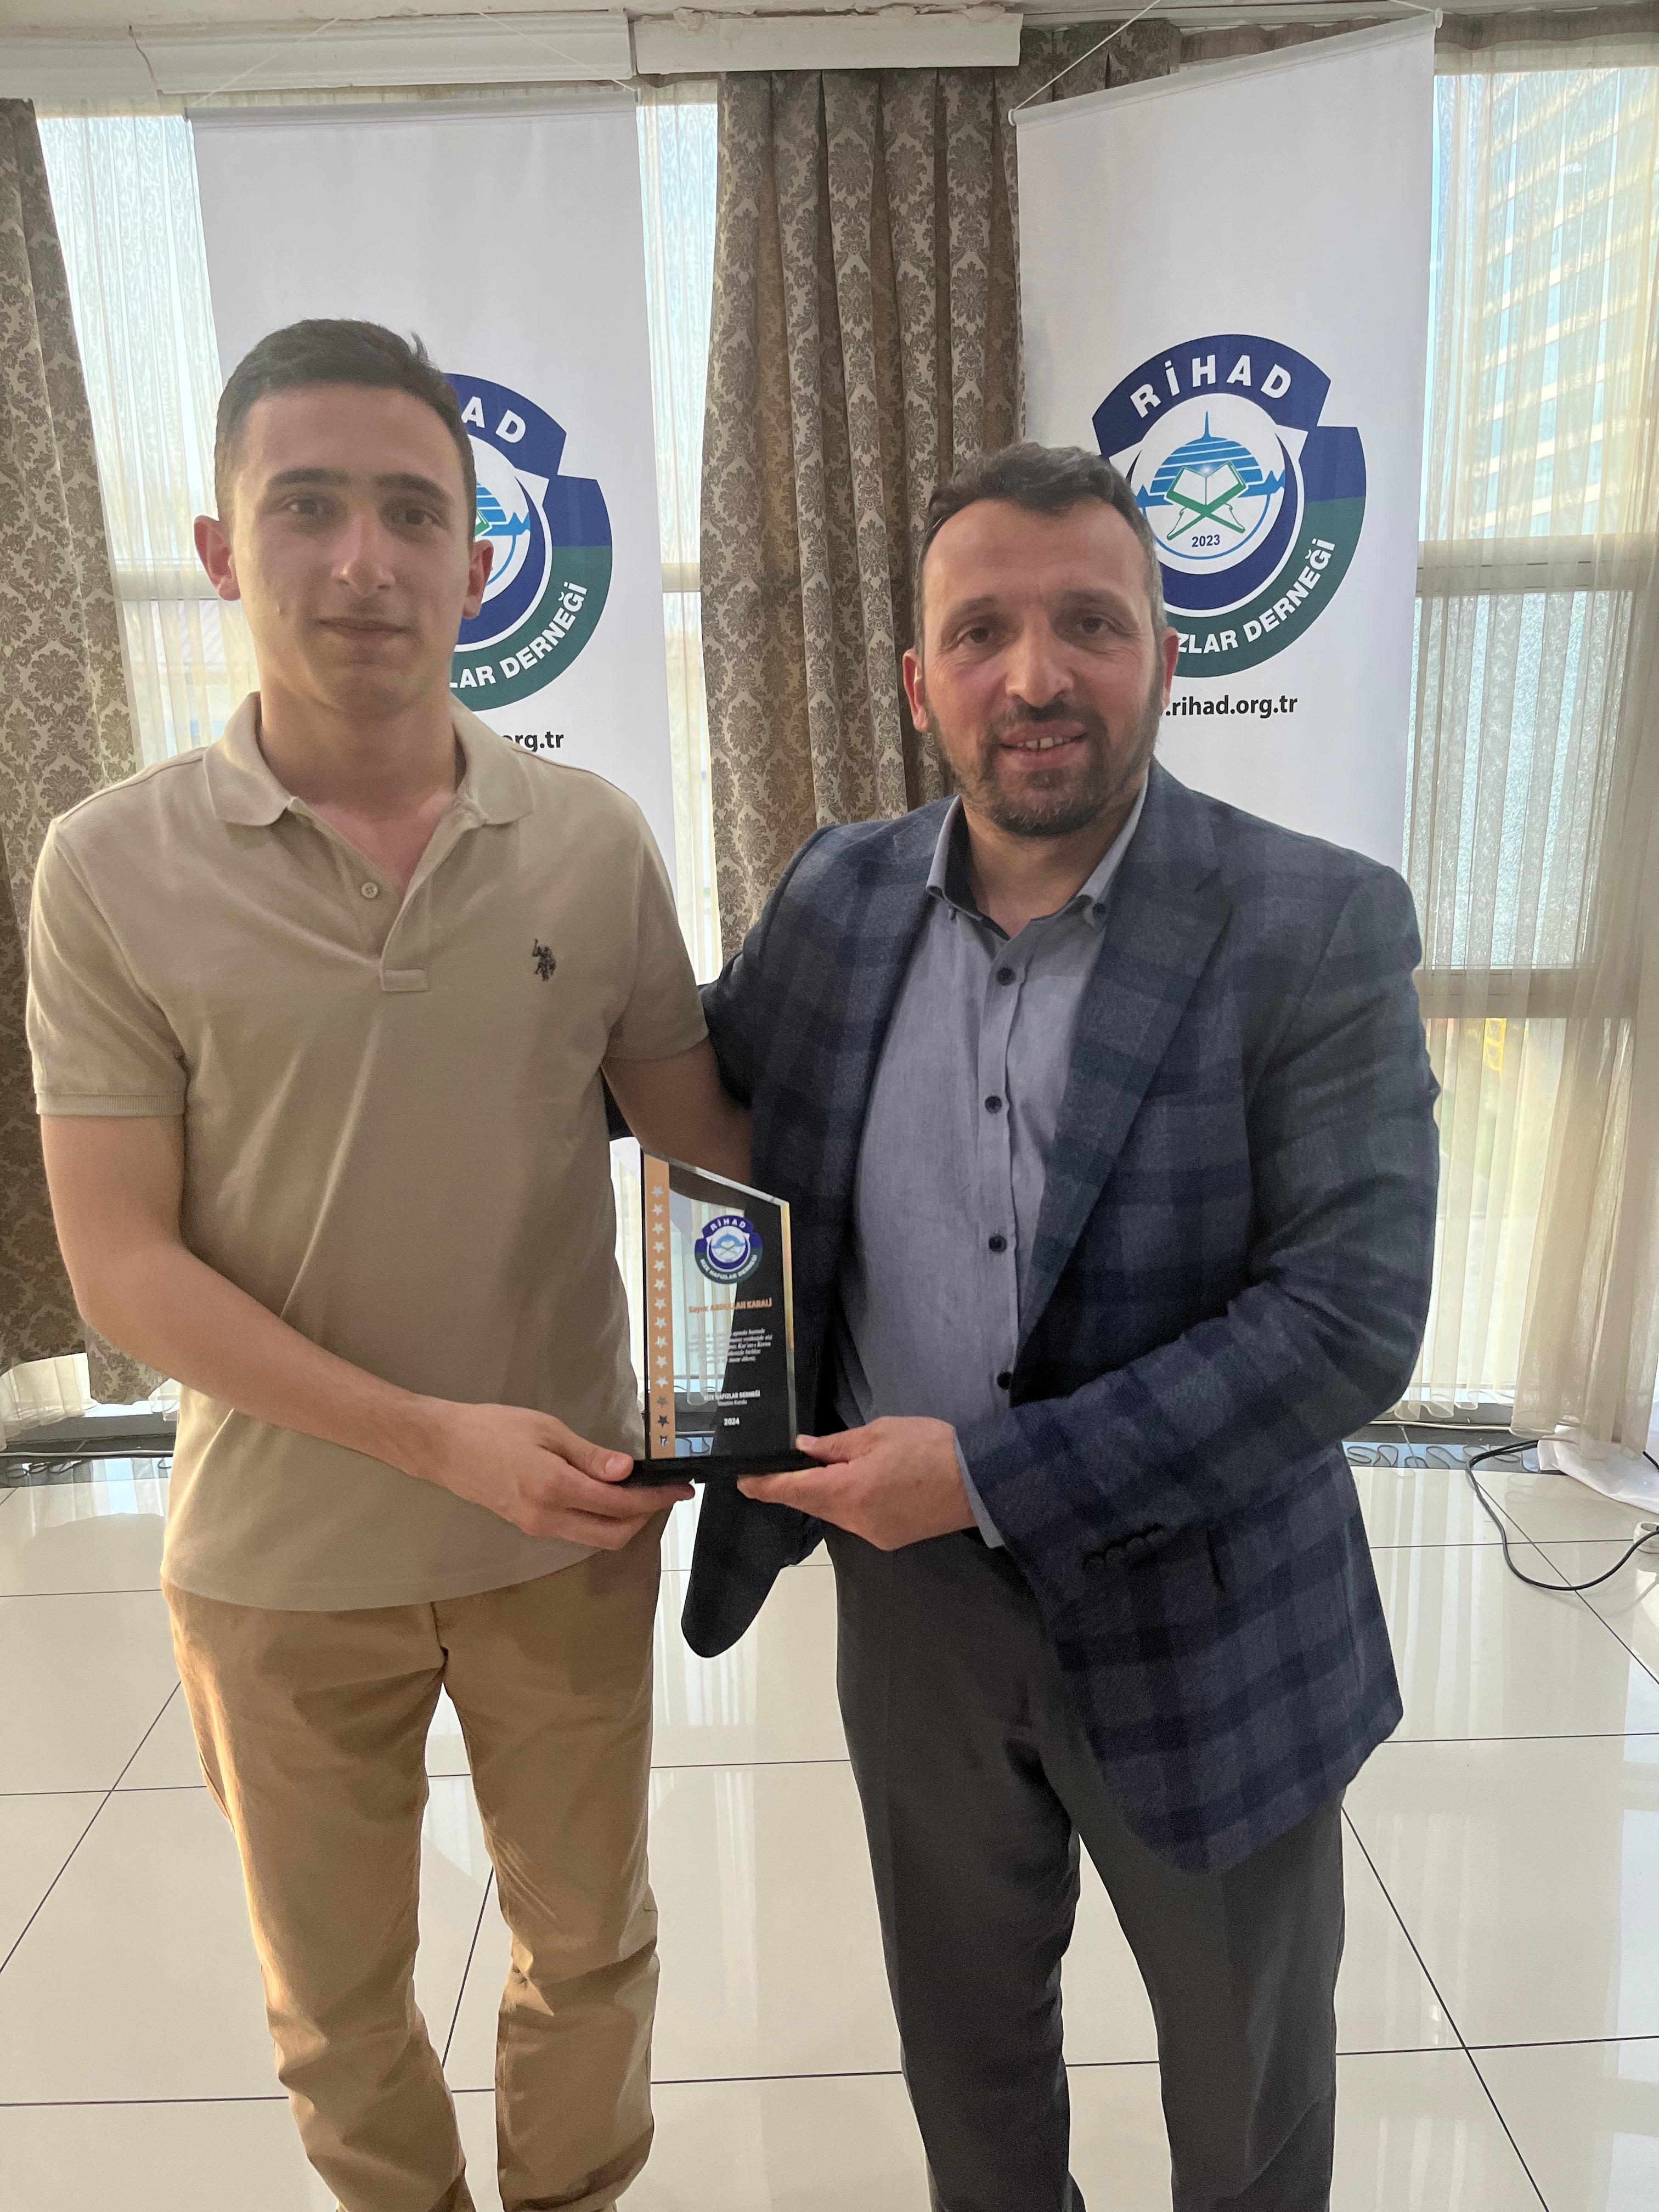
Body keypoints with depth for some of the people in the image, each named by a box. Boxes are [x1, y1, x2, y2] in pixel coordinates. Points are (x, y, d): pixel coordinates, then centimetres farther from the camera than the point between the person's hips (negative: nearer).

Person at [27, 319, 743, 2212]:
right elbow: (124, 1265, -12)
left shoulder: (594, 840, -7)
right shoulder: (113, 869, -11)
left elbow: (700, 1115, 1)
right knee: (334, 2001, 24)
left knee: (588, 1942, 23)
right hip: (280, 1558, 0)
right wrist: (435, 1435, -20)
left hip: (568, 1525, 1)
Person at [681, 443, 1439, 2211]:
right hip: (911, 1589, 3)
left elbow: (1350, 1317, -21)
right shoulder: (836, 901, -4)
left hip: (1196, 1617, -2)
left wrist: (996, 1475, -24)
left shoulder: (1318, 929, -16)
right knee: (963, 2034, 28)